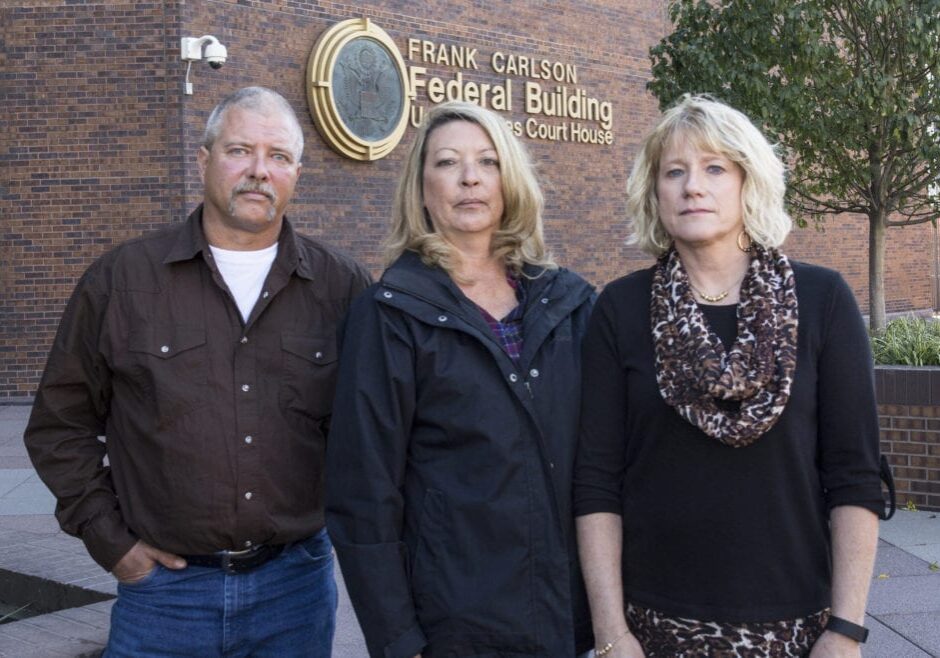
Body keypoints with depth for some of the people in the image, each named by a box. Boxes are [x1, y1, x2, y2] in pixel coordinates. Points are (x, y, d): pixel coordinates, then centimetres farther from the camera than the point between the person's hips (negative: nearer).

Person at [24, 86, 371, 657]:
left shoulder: (342, 287, 0)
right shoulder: (121, 280, -2)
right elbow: (61, 423, 5)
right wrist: (109, 538, 0)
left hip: (298, 582, 1)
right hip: (165, 584, -1)